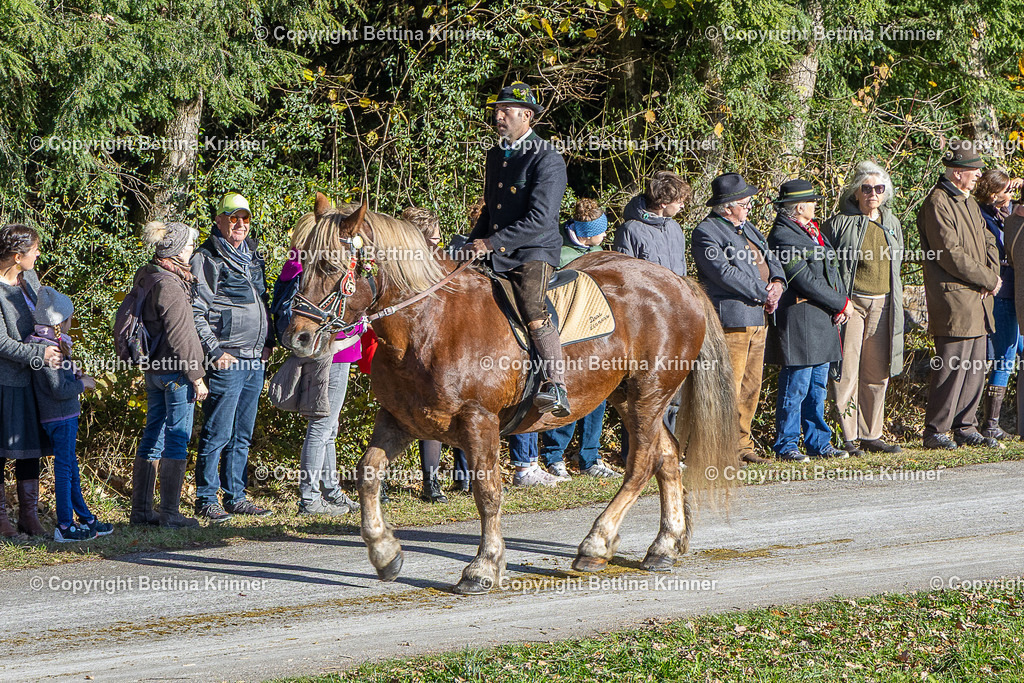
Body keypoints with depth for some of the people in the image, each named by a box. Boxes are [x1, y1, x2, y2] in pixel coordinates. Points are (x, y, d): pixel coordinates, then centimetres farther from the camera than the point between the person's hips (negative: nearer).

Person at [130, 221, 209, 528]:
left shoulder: (145, 277, 9)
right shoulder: (169, 285, -20)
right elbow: (179, 337, -19)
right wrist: (196, 376, -14)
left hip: (153, 368, 9)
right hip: (175, 370, -9)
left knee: (153, 436, 14)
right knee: (177, 439, -1)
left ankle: (141, 509, 19)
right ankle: (170, 512, 2)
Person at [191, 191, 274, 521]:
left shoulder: (253, 256, 17)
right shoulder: (207, 259, -7)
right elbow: (195, 312, -11)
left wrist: (268, 342, 15)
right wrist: (214, 351, -15)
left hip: (256, 360, 8)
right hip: (227, 361, -8)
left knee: (242, 435, 12)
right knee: (218, 433, -6)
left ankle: (235, 496, 19)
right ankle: (206, 499, 0)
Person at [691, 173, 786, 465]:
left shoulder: (748, 228, 20)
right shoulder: (706, 233, -9)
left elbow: (772, 260, 24)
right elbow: (725, 273, -18)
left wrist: (777, 283, 1)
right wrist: (763, 293, -14)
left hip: (758, 318, 9)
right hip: (731, 318, -9)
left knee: (751, 385, 11)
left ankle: (742, 444, 18)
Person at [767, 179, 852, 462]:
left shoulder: (814, 232, 17)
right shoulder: (782, 237, -14)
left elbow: (831, 269, 19)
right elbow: (807, 281, -18)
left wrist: (840, 304, 1)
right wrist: (842, 304, -10)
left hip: (824, 322, 9)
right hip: (799, 324, -9)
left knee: (818, 387, 13)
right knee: (796, 386, -5)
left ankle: (818, 443, 19)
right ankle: (786, 445, 3)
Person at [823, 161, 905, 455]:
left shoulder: (892, 223, 12)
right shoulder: (840, 222, -5)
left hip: (882, 304, 5)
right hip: (851, 302, -5)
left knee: (877, 373, 8)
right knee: (847, 370, -7)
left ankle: (871, 434, 17)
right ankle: (849, 438, -3)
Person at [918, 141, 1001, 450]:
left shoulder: (970, 202, 19)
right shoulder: (938, 204, -11)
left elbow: (988, 242, 23)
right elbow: (950, 254, -17)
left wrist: (993, 275, 2)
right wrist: (988, 280, -12)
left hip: (978, 298, 9)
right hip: (954, 299, -9)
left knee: (974, 368, 10)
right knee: (951, 368, -9)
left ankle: (966, 427, 17)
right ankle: (935, 431, -4)